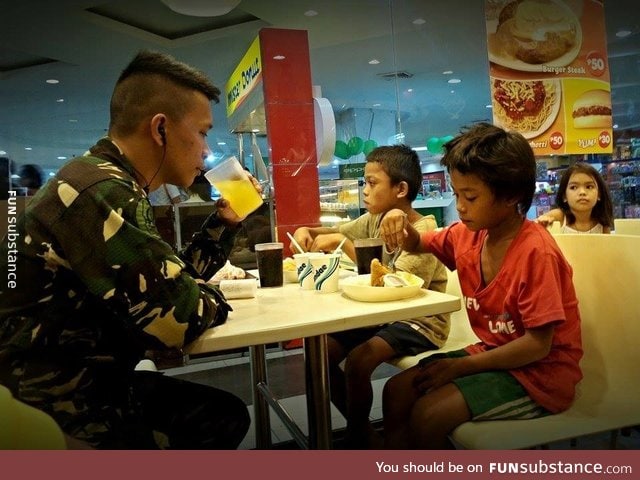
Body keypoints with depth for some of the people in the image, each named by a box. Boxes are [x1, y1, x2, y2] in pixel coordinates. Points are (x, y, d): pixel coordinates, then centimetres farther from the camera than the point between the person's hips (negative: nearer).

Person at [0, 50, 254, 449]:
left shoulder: (118, 188, 7)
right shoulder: (98, 192, -26)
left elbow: (175, 280, 14)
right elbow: (180, 318, -31)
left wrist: (225, 221, 7)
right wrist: (213, 298, -9)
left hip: (89, 383, 9)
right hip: (58, 410, -9)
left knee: (226, 413, 14)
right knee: (217, 421, 1)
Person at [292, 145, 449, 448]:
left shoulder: (424, 233, -20)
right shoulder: (375, 219, 2)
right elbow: (339, 232, 15)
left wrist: (345, 245, -30)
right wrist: (307, 231, -7)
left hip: (420, 322, -7)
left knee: (357, 361, -27)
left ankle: (355, 436, 3)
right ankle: (363, 432, 13)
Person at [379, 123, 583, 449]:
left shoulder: (536, 252, -24)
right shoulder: (468, 234, -2)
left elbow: (538, 344, -23)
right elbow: (417, 245, 16)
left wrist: (461, 366, -19)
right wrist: (401, 224, -8)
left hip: (540, 371, -7)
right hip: (493, 353, 7)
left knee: (427, 415, -23)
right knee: (397, 391, -2)